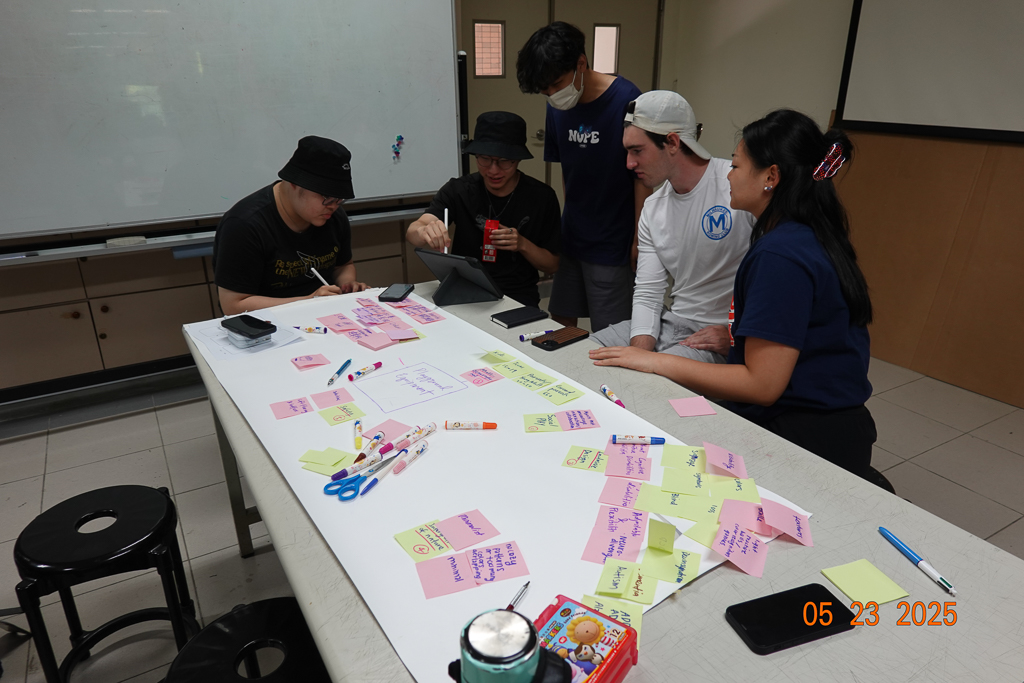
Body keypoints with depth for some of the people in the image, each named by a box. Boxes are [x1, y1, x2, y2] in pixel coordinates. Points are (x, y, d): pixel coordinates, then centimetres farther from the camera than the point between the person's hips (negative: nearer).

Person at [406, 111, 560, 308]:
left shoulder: (541, 197, -3)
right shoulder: (458, 190, -2)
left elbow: (552, 265, 5)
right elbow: (411, 233, -16)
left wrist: (523, 245, -16)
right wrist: (425, 232, -41)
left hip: (517, 299, 0)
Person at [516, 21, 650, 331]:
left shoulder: (625, 100, -16)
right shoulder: (558, 107, 3)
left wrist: (639, 240, -10)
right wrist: (570, 218, 7)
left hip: (611, 244, -6)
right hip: (570, 236, 6)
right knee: (560, 323, 14)